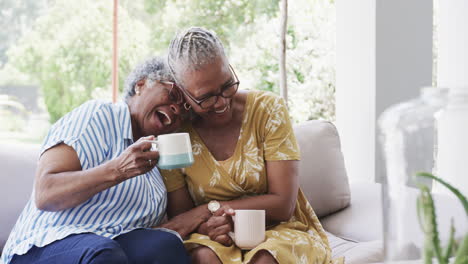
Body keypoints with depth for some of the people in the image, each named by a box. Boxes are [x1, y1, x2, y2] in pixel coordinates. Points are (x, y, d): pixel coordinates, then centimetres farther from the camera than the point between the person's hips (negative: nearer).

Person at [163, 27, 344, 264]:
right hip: (219, 241, 1)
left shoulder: (268, 109, -6)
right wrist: (204, 226, -23)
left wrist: (211, 208, -12)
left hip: (279, 230, 0)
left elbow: (283, 204, -10)